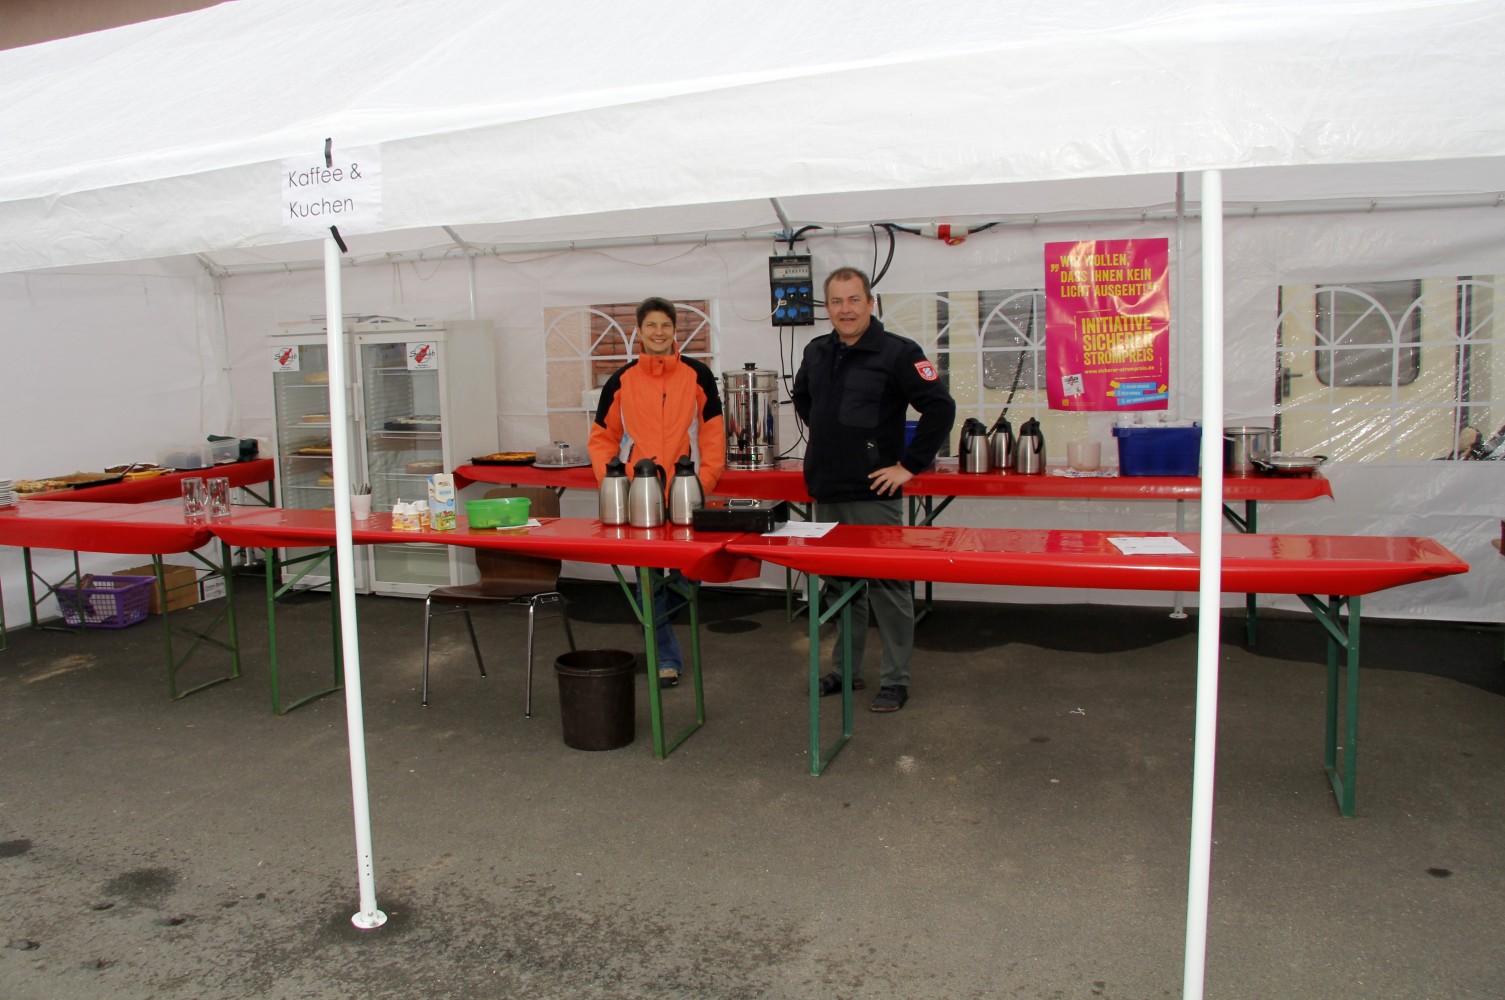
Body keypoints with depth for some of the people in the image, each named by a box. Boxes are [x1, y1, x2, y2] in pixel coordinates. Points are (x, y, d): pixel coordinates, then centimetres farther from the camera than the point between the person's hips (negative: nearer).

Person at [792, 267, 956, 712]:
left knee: (887, 586, 0)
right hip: (825, 492, 7)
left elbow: (941, 408, -16)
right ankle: (845, 670, 28)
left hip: (873, 494, -7)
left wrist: (909, 465, -15)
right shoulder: (816, 353, 9)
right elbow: (802, 398, 30)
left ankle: (895, 680, 11)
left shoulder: (897, 352, -11)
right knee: (839, 584, 15)